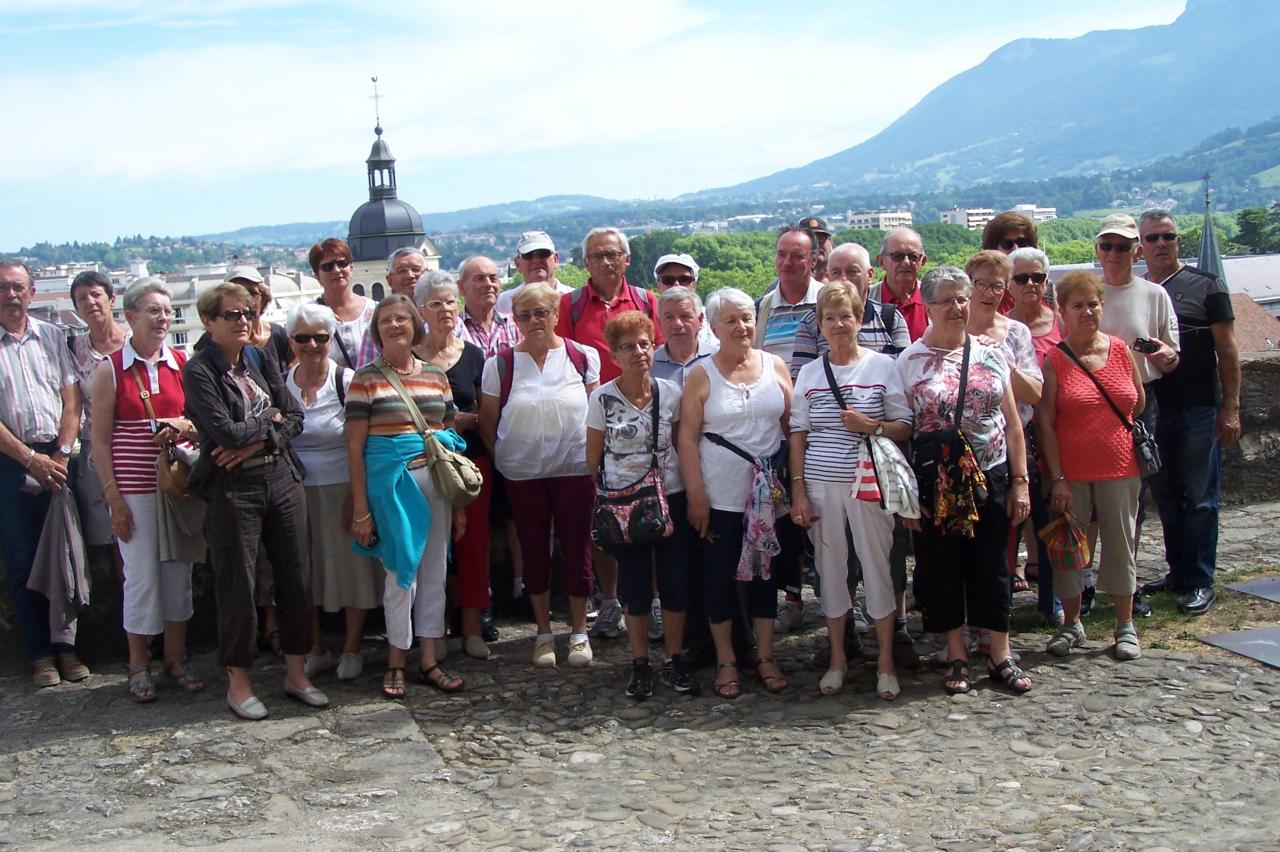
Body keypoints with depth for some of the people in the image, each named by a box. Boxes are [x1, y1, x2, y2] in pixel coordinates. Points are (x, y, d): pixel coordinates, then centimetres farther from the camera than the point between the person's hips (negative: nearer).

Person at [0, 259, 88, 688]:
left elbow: (71, 399, 5)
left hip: (57, 459, 2)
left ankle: (65, 642, 13)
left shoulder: (52, 336, 7)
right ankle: (41, 653, 12)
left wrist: (60, 454, -6)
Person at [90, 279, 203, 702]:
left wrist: (184, 428, -11)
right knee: (141, 575, -1)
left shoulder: (182, 363, 5)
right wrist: (113, 497, -8)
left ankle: (176, 658, 21)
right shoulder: (110, 369, -2)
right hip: (134, 489, -3)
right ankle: (139, 664, 14)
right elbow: (100, 439, -2)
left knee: (179, 572, 8)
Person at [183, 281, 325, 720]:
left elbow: (295, 418, 4)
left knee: (296, 577, 8)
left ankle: (296, 672, 21)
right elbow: (226, 431, -17)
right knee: (237, 588, 3)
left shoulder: (261, 360, 9)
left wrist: (254, 442, -11)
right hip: (233, 489, -5)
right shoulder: (199, 371, -8)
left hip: (282, 478, 5)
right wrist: (271, 420, -2)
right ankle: (238, 681, 17)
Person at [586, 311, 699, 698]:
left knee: (676, 581, 4)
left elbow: (681, 444, 9)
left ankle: (676, 659, 19)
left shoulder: (670, 393, -1)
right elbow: (593, 458, 2)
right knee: (635, 585, 6)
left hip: (670, 498, 2)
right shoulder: (602, 397, -5)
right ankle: (640, 663, 19)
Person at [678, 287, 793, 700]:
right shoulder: (701, 375, -3)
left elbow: (793, 426, 7)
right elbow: (688, 438, -5)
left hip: (767, 495, 2)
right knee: (720, 576, 5)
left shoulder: (776, 367, 4)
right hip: (719, 495, -2)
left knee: (764, 572, 10)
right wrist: (696, 494, -10)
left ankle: (765, 656, 22)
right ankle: (725, 661, 17)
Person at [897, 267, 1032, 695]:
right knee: (942, 567, 6)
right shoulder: (910, 361, -2)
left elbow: (1012, 423, 7)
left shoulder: (991, 355, 5)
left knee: (991, 566, 9)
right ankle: (957, 655, 21)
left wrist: (1020, 481, 2)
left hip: (990, 479, 2)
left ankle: (1000, 653, 21)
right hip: (934, 483, -2)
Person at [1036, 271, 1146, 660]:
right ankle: (1071, 623, 22)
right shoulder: (1052, 360, -6)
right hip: (1071, 472, -2)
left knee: (1120, 545, 9)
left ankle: (1125, 626, 21)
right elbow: (1044, 424, -9)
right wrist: (1057, 478, -12)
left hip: (1119, 469, 2)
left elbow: (1138, 403, 15)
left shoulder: (1119, 350, 2)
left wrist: (1110, 432, 11)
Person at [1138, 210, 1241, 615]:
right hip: (1151, 412, 4)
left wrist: (1230, 407, -9)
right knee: (1166, 498, 12)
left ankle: (1200, 582, 7)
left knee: (1200, 498, 0)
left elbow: (1227, 349, -3)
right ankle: (1178, 573, 24)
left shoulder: (1206, 286, -1)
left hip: (1198, 411, -4)